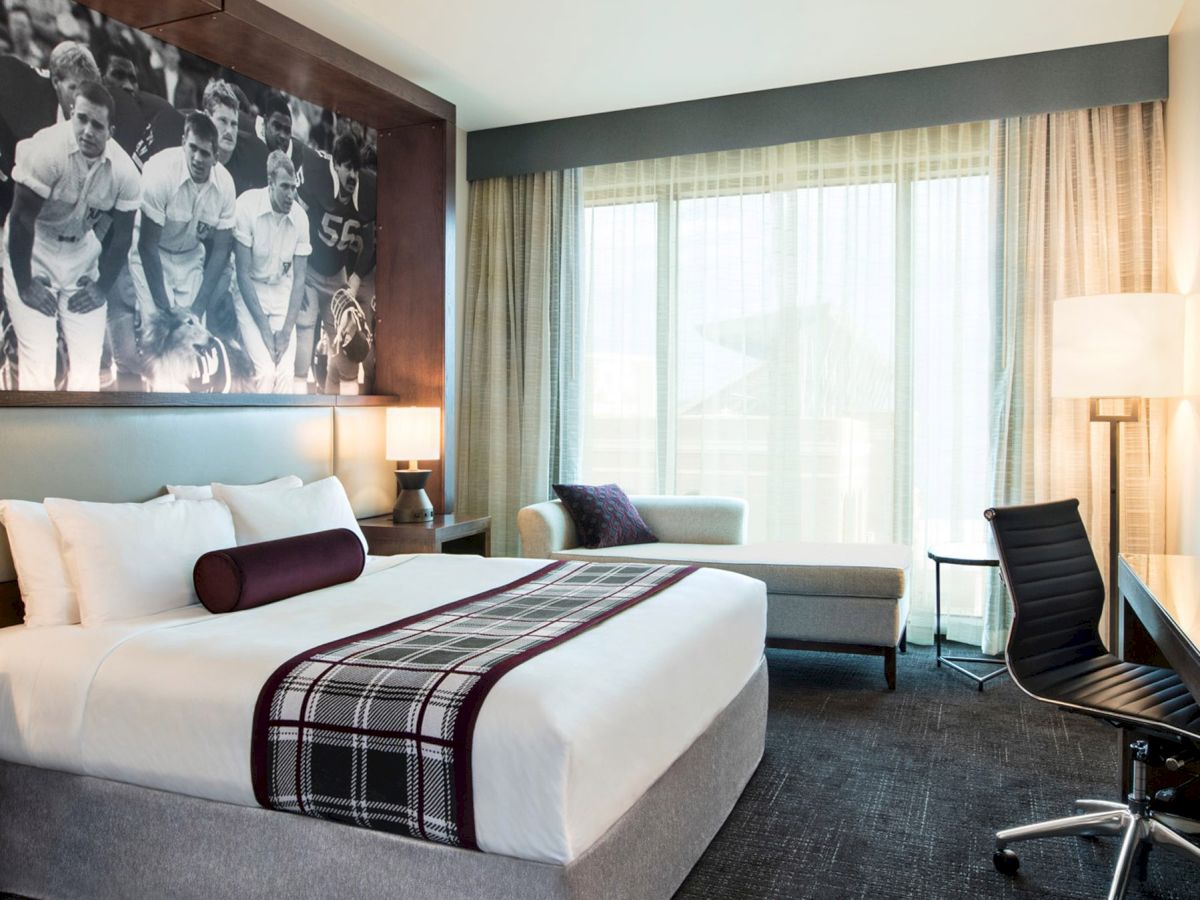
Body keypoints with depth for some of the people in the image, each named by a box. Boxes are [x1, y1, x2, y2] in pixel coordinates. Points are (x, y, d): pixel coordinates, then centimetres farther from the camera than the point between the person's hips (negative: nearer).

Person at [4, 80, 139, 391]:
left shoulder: (124, 170, -12)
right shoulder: (47, 149, -24)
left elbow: (122, 233, 0)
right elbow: (21, 220, -20)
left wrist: (102, 287, -2)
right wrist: (25, 284, -17)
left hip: (83, 252, 4)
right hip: (32, 251, -4)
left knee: (88, 358, 2)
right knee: (37, 359, -11)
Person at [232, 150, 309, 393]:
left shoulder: (300, 217, -8)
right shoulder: (248, 205, -18)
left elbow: (299, 277, -2)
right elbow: (242, 273, -15)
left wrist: (286, 331, -12)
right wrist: (265, 330, -18)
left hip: (281, 293, 3)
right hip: (249, 293, -3)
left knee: (286, 373, -13)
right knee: (266, 371, -19)